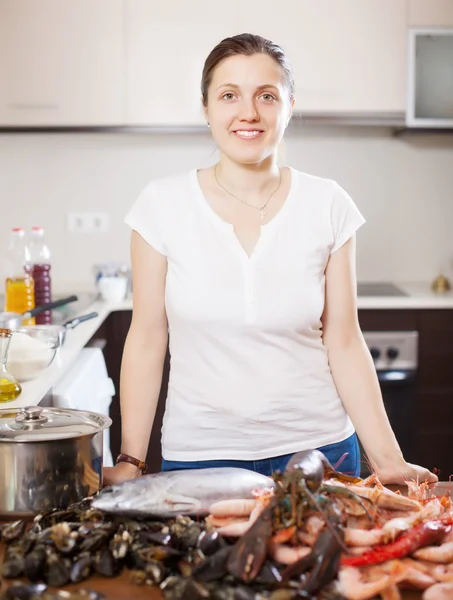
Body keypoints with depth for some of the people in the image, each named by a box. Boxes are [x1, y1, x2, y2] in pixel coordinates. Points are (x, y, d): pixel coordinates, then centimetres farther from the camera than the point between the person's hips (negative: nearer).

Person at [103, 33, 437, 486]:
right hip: (198, 453, 0)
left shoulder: (327, 205, -5)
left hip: (319, 448, 1)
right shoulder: (163, 204, -7)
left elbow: (343, 344, -2)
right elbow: (146, 340, -3)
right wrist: (130, 462, -4)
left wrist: (388, 460, -5)